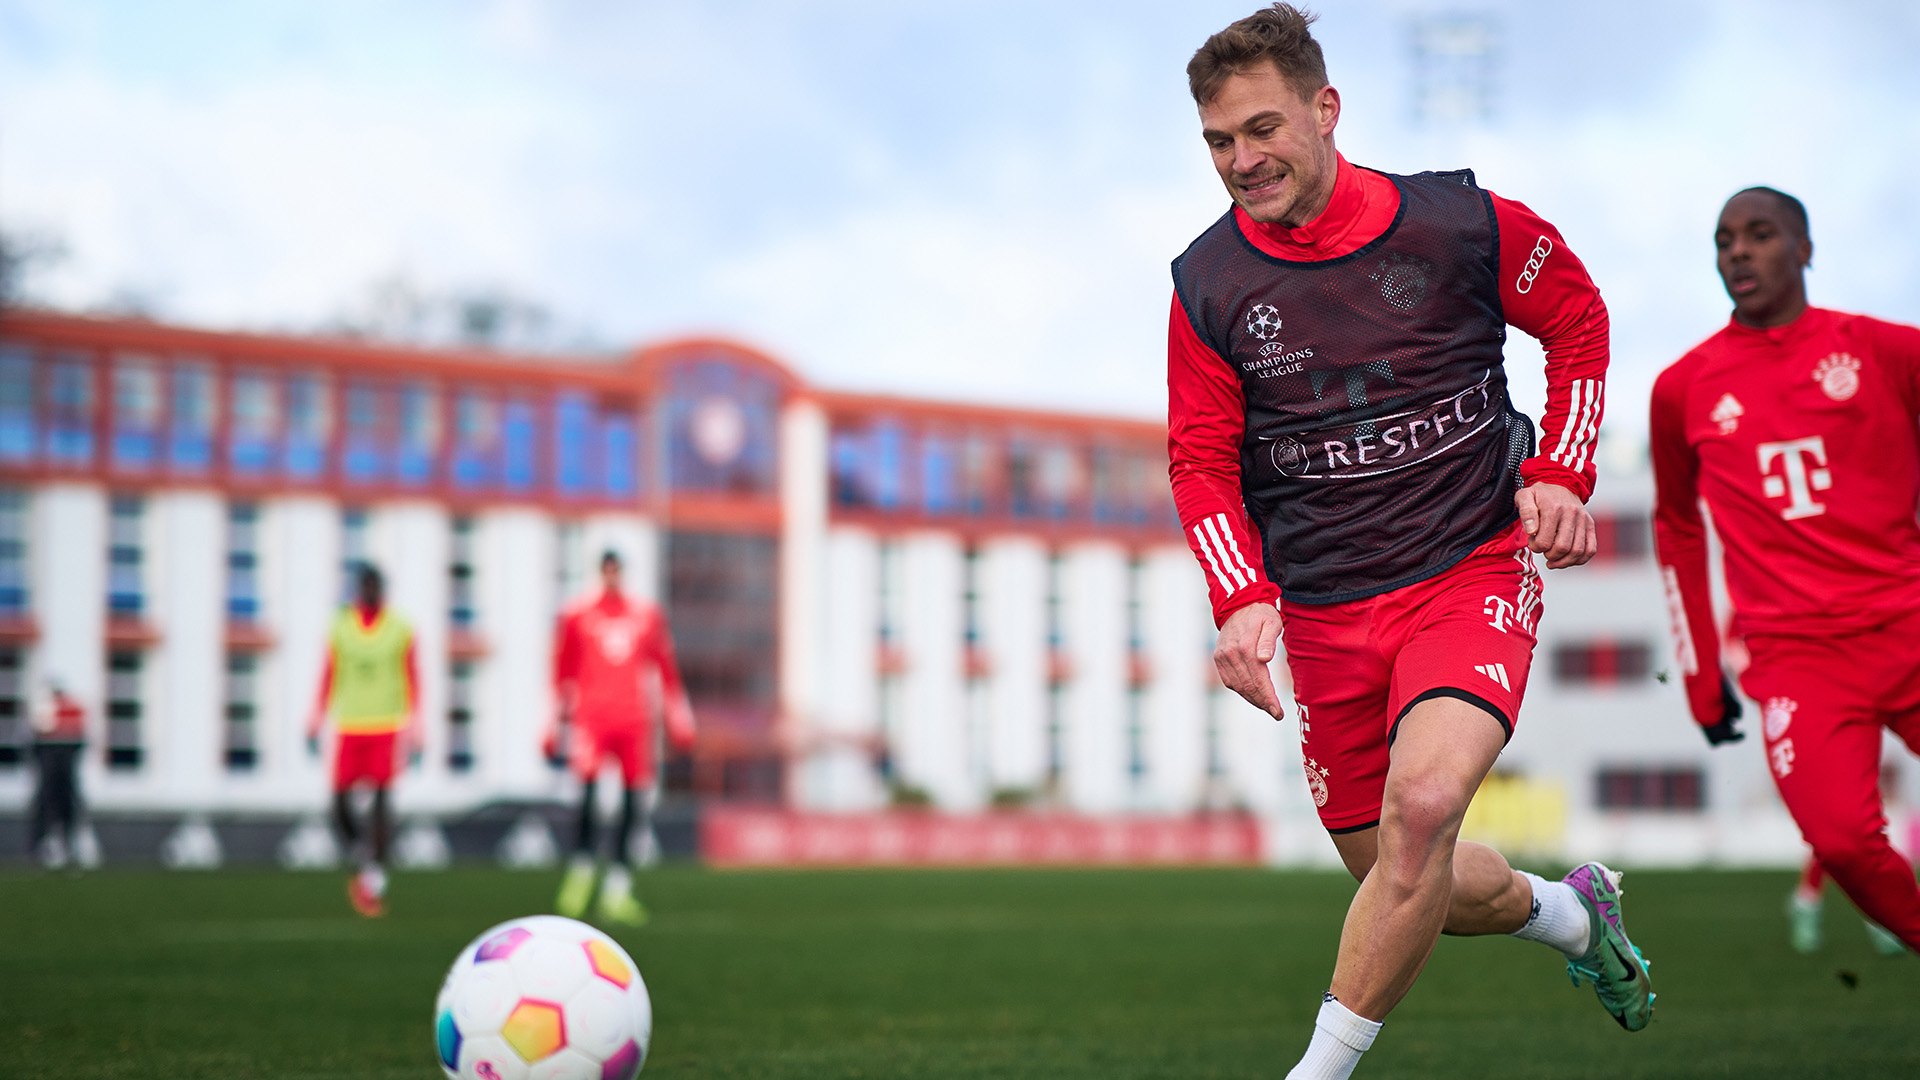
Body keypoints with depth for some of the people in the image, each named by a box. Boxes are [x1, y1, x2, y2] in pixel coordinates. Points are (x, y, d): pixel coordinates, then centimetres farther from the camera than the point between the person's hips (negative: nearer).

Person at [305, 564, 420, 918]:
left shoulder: (400, 630, 2)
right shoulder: (340, 627, 6)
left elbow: (412, 682, 3)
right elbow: (328, 678, 12)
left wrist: (414, 732, -2)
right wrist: (315, 726, 9)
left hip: (387, 728, -2)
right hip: (349, 728, 2)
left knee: (381, 800, -10)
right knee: (340, 802, -3)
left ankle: (375, 878, -4)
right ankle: (363, 858, 22)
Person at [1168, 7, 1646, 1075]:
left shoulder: (1460, 224, -8)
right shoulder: (1209, 284, -3)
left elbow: (1580, 321, 9)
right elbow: (1202, 462, 3)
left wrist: (1559, 477, -2)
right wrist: (1244, 600, -13)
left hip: (1472, 574, -3)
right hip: (1323, 614, 3)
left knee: (1421, 807, -28)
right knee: (1398, 876, 10)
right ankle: (1571, 910, 42)